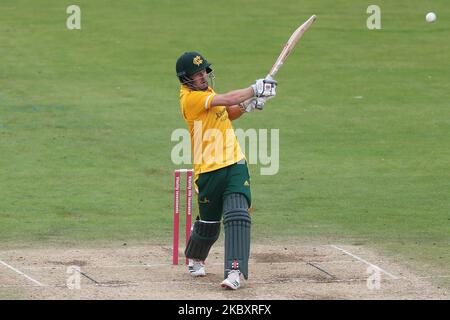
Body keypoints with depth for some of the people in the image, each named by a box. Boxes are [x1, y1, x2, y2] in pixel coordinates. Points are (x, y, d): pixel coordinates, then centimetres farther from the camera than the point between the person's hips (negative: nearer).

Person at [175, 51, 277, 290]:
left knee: (238, 216, -14)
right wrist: (255, 89, -18)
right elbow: (226, 100, -23)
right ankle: (195, 259, 41)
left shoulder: (205, 91, 12)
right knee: (208, 224, 10)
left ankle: (234, 270, -20)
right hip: (209, 171, -6)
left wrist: (248, 105, 3)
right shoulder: (190, 97, -14)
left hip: (234, 164, 6)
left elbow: (228, 113, 22)